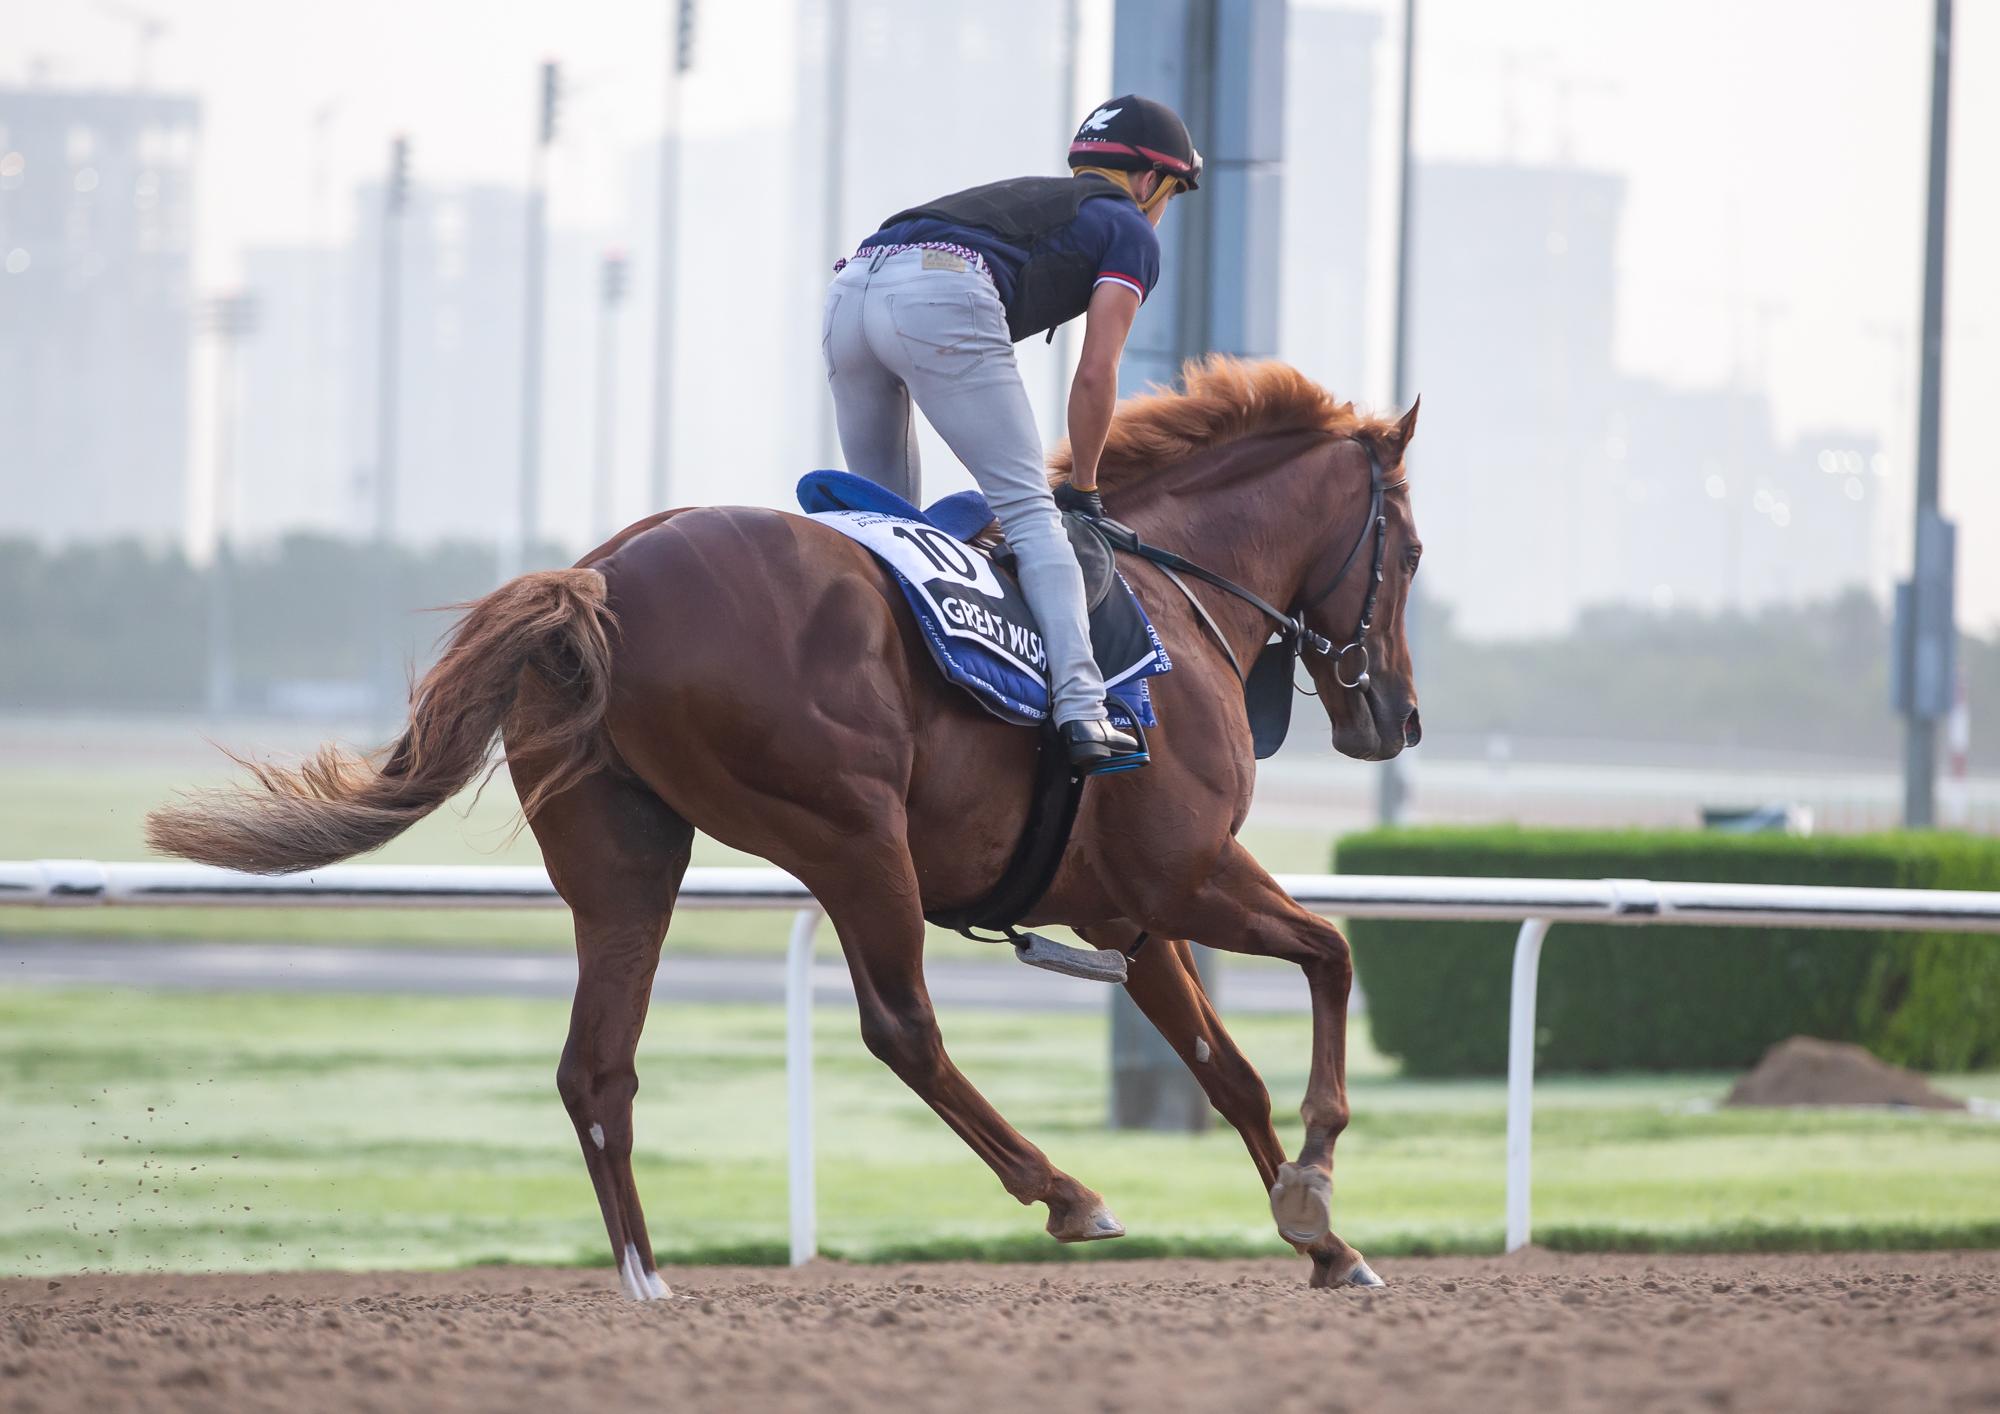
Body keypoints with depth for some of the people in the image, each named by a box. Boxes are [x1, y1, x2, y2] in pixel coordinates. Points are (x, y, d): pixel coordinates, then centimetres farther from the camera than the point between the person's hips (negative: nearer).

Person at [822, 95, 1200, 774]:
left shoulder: (1025, 196, 40)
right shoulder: (1132, 231, 20)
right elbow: (1095, 374, 10)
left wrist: (1017, 471, 40)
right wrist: (1084, 485, 22)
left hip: (850, 288, 7)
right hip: (943, 298, -7)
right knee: (1031, 514, -6)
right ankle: (1080, 709, -18)